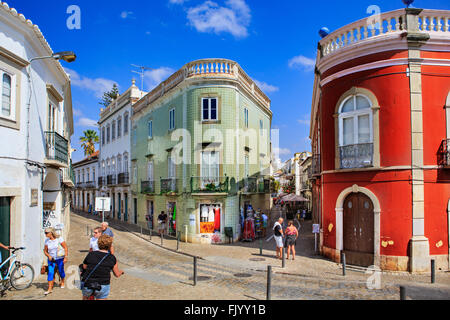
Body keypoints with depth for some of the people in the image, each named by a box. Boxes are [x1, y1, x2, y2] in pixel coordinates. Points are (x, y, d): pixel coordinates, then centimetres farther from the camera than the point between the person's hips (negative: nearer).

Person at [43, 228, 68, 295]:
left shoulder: (59, 238, -11)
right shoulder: (47, 241, -1)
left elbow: (66, 248, -8)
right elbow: (45, 251, 8)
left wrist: (66, 257, -14)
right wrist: (49, 256, -11)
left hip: (60, 259, -2)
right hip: (51, 259, 2)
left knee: (61, 271, 8)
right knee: (50, 272, -10)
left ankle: (62, 282, 37)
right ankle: (50, 289, -7)